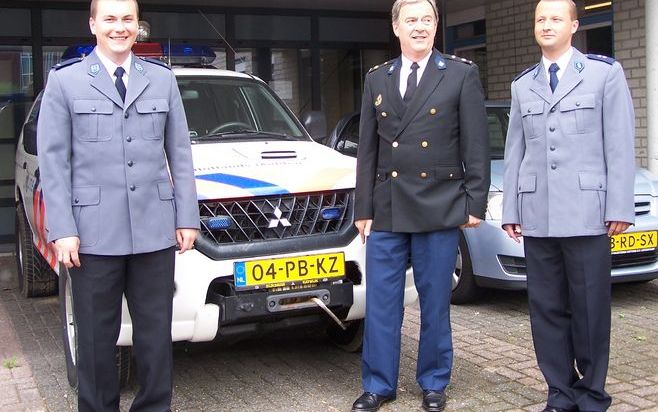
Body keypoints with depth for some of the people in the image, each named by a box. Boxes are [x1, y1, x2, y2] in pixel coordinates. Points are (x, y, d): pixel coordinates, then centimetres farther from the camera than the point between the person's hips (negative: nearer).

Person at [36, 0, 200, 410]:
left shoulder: (162, 79, 11)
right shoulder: (65, 80, 4)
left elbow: (180, 154, 10)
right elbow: (53, 159, 0)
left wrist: (187, 217, 4)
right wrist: (62, 230, -7)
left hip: (154, 231, 2)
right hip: (94, 234, -2)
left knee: (156, 333, 8)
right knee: (97, 338, 8)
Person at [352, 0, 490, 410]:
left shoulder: (461, 74, 1)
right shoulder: (377, 79, 11)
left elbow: (476, 145, -1)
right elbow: (368, 149, 11)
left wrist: (475, 203, -6)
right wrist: (363, 209, 7)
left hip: (439, 207, -3)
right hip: (386, 210, 3)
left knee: (435, 302, 8)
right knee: (380, 303, 6)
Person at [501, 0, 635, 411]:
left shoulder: (605, 72, 3)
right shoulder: (523, 85, 15)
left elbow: (620, 145, -2)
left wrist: (620, 207, -8)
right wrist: (510, 209, 9)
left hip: (586, 212, -4)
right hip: (537, 215, 4)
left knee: (590, 307, 2)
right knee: (546, 307, 6)